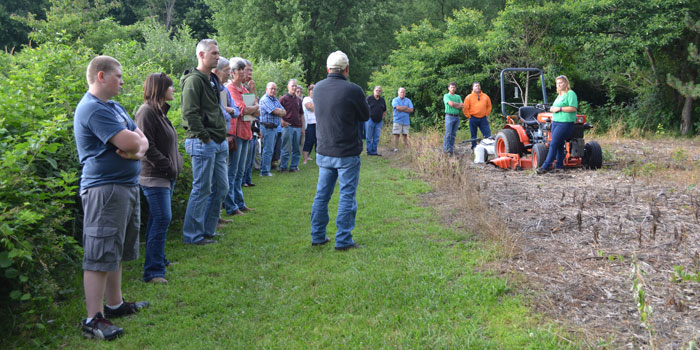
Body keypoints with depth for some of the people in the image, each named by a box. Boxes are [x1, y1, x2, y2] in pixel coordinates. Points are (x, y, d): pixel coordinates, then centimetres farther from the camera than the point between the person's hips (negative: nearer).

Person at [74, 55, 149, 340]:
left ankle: (115, 304, 31)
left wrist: (137, 150, -12)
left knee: (116, 252, 18)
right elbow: (129, 142, -25)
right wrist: (135, 138, -2)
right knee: (100, 255, -5)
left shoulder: (113, 107, 17)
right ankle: (93, 319, 1)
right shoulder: (92, 109, -15)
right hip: (105, 188, -10)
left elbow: (142, 142, 11)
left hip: (127, 186, 10)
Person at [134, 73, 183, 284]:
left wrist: (177, 163, 11)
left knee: (158, 219, 16)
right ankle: (153, 271, -9)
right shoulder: (146, 112, -15)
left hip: (167, 176, 10)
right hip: (154, 177, -10)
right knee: (162, 219, -12)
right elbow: (147, 147, -21)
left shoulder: (160, 111, 16)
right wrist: (168, 166, -18)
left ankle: (157, 260, 27)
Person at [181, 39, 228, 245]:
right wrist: (205, 137, -17)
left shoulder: (212, 80, 18)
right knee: (202, 189, -4)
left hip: (217, 143, 10)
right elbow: (190, 114, -20)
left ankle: (207, 230, 24)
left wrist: (222, 137, 14)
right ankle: (192, 235, 7)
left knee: (221, 187, 13)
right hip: (202, 143, -10)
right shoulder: (194, 80, -12)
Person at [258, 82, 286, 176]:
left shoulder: (275, 99, 17)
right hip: (267, 127, -9)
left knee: (270, 150, 12)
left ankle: (265, 169, 19)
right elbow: (275, 111, -20)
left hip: (274, 127, 9)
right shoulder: (265, 99, -12)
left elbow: (284, 112, 10)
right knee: (268, 150, -8)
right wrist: (281, 111, 1)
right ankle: (264, 171, -3)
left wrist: (279, 111, -9)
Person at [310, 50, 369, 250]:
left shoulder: (318, 88, 2)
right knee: (347, 196, 3)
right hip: (347, 153, -5)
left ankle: (317, 236, 22)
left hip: (323, 152, 6)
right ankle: (343, 240, 6)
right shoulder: (353, 90, -15)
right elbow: (366, 116, -2)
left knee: (322, 194, 14)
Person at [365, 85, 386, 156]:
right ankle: (369, 151, 6)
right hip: (370, 120, -4)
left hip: (379, 121, 4)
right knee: (369, 137, 1)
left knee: (376, 138, 6)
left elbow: (384, 110, 19)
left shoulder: (382, 100, 10)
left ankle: (374, 151, 12)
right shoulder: (369, 98, -3)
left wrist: (382, 118, 9)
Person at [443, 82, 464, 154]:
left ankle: (451, 148, 10)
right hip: (449, 116, -5)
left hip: (457, 116, 5)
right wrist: (459, 104, -1)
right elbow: (451, 103, -14)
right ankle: (446, 148, -9)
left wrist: (454, 105, -6)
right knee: (448, 133, -10)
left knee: (453, 134, 6)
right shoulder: (446, 96, 3)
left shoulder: (458, 96, 18)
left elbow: (462, 106, 5)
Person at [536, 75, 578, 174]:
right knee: (559, 145, 9)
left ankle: (545, 167, -13)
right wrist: (553, 109, 12)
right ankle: (559, 166, 15)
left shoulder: (570, 93, -6)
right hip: (555, 122, 9)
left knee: (553, 144, -13)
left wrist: (559, 109, -15)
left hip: (565, 123, -9)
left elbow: (573, 108, -16)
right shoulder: (560, 95, 22)